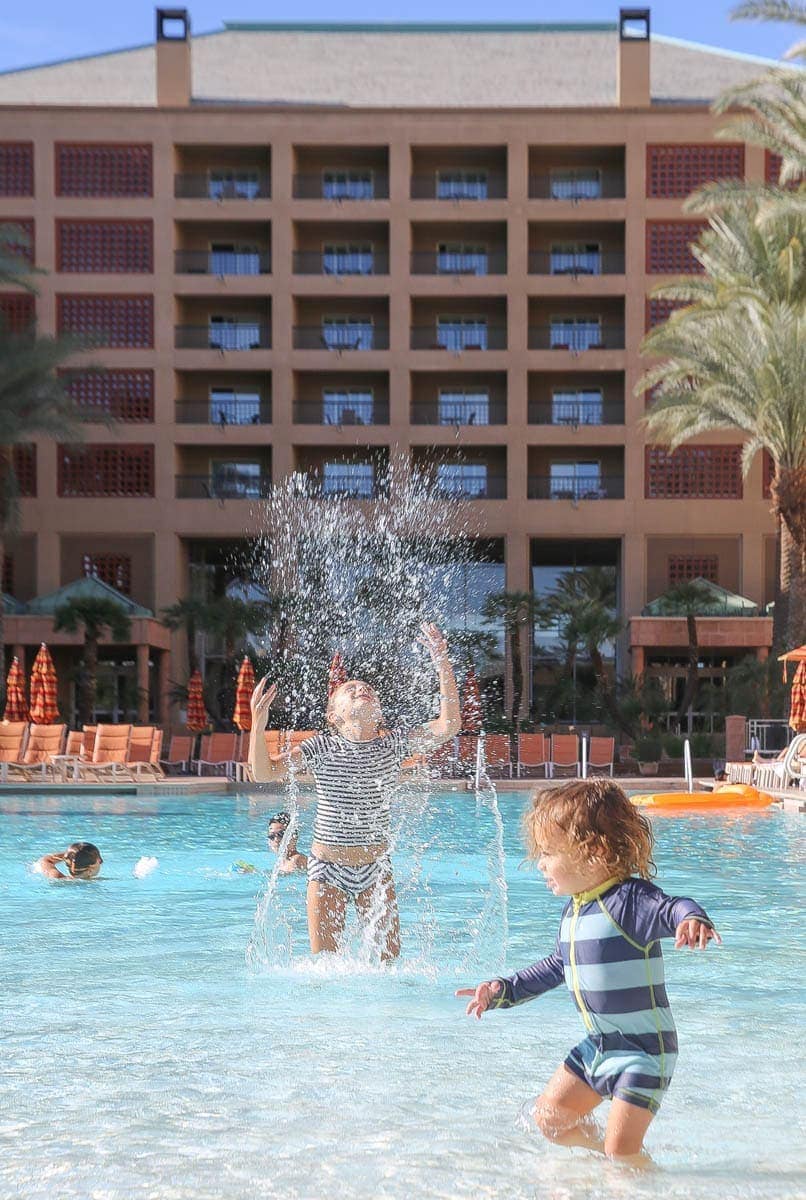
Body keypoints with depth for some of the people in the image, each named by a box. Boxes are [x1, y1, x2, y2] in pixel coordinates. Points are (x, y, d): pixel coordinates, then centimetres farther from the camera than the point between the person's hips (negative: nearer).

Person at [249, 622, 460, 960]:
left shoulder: (392, 744, -3)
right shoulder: (323, 746, -9)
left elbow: (448, 726, -14)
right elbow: (264, 772, -15)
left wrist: (442, 663, -19)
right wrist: (258, 724, -31)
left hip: (376, 867, 2)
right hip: (328, 866, -2)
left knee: (388, 959, 3)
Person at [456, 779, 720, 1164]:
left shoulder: (629, 899, -20)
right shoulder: (573, 911, 7)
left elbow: (671, 909, -40)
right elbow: (554, 968, 21)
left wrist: (693, 919, -62)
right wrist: (503, 991, 18)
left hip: (644, 1048, -9)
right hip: (597, 1044, 9)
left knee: (622, 1149, -10)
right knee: (550, 1117, 14)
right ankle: (612, 1157, 31)